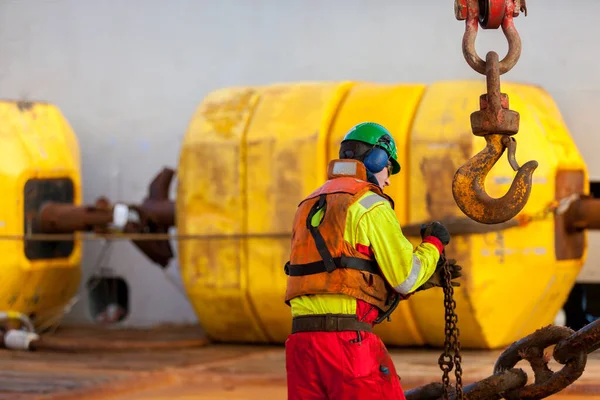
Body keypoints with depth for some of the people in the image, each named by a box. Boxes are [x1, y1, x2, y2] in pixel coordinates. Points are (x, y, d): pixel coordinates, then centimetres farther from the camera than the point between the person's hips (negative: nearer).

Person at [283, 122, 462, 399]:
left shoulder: (310, 207, 23)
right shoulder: (371, 205, -2)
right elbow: (405, 278, -5)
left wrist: (427, 277, 23)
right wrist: (433, 244, 15)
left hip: (302, 336, 7)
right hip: (348, 337, -7)